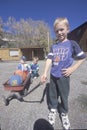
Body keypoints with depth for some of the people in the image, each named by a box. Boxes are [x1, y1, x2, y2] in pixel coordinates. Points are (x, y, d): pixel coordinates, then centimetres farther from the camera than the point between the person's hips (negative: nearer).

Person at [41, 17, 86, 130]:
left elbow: (82, 57, 0)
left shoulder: (72, 44, -4)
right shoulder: (53, 46, 5)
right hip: (53, 75, 3)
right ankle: (52, 110, 42)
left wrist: (72, 68, -9)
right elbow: (49, 59, 0)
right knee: (52, 94, 16)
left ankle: (64, 114, 38)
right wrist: (45, 73, -7)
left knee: (63, 96, 13)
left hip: (64, 75, -3)